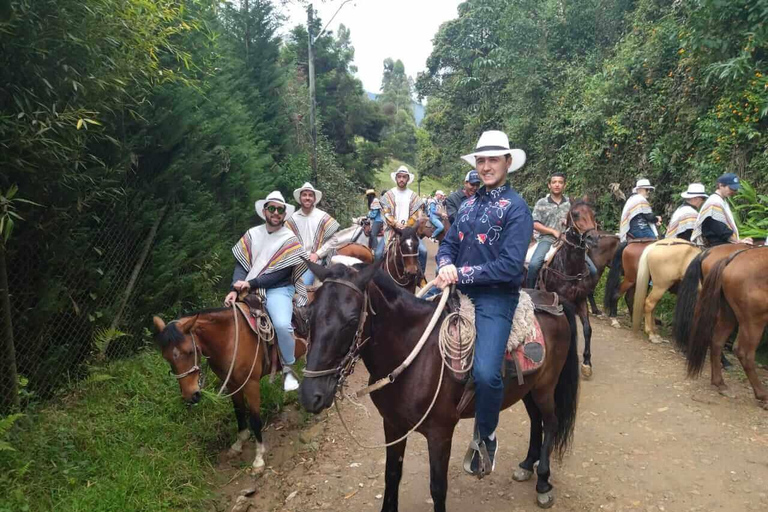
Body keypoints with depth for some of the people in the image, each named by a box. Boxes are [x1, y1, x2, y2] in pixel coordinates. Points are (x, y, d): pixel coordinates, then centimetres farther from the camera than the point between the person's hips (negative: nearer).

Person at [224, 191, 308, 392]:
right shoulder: (252, 234, 8)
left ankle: (288, 368, -6)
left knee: (282, 325, -30)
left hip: (278, 290, -4)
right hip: (249, 289, 4)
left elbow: (281, 273, -10)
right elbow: (241, 264, 3)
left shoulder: (289, 239, -3)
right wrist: (235, 289, -15)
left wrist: (251, 283, -17)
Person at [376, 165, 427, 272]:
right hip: (391, 230, -1)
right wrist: (396, 224, -20)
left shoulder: (413, 196, 7)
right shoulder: (388, 195, 3)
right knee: (378, 253, -16)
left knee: (423, 251, -17)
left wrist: (406, 226, -16)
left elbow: (414, 216, 1)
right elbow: (386, 213, -4)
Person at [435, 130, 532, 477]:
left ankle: (485, 438, 7)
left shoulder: (516, 208, -7)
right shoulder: (469, 204, 13)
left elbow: (510, 265, -16)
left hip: (495, 299, -7)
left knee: (486, 373, -24)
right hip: (460, 291, 7)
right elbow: (448, 244, 15)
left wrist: (461, 274, -15)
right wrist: (445, 266, -9)